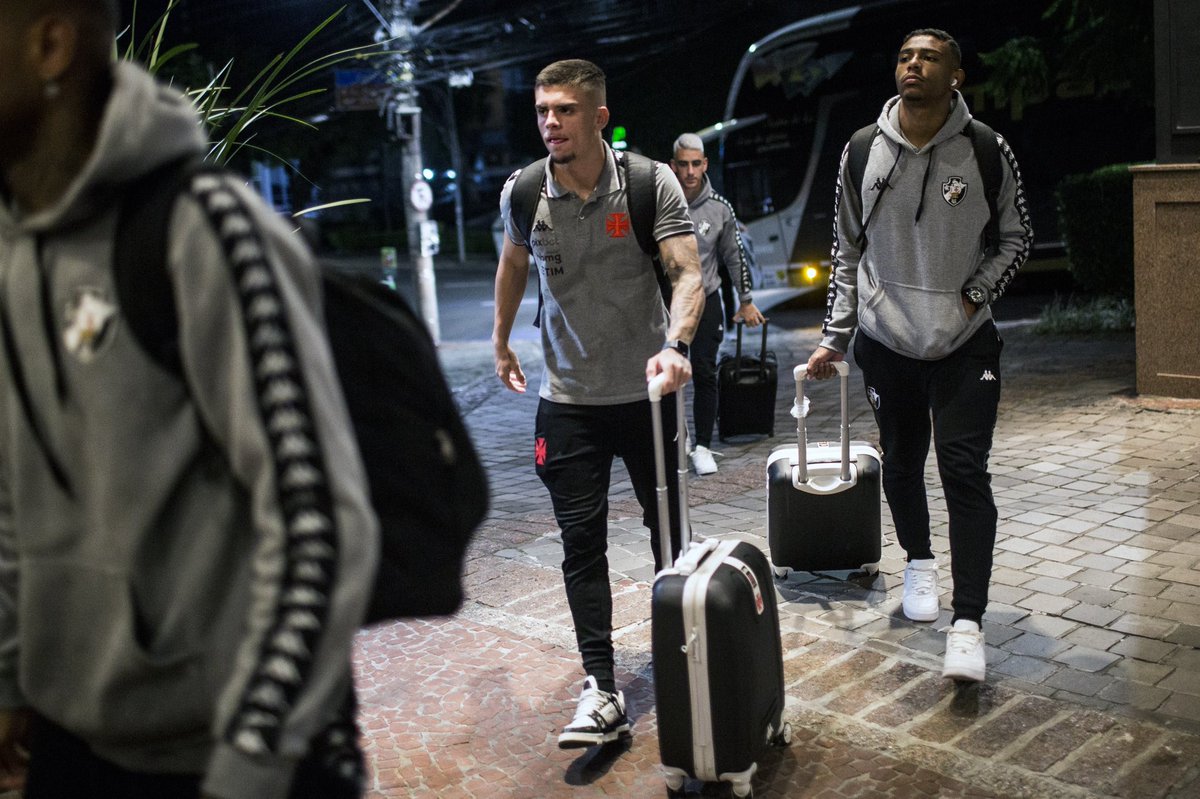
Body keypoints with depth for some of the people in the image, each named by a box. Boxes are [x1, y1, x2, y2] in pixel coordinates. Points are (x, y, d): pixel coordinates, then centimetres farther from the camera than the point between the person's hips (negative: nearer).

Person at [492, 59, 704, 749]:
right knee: (582, 544, -2)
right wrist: (501, 342, 23)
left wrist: (675, 343, -38)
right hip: (568, 400, 2)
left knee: (669, 531, 12)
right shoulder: (524, 192, -3)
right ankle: (602, 693, 2)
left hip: (646, 391, -1)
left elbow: (688, 271, -20)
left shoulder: (650, 182, -12)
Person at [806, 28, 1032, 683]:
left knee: (965, 471, -9)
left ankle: (968, 623, -7)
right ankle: (919, 562, 41)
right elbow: (847, 252, 6)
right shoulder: (862, 152, -2)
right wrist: (835, 336, 4)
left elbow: (1015, 239, 6)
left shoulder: (987, 151, -6)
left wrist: (973, 295, -8)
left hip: (965, 341, -2)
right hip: (887, 341, 2)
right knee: (901, 462, 15)